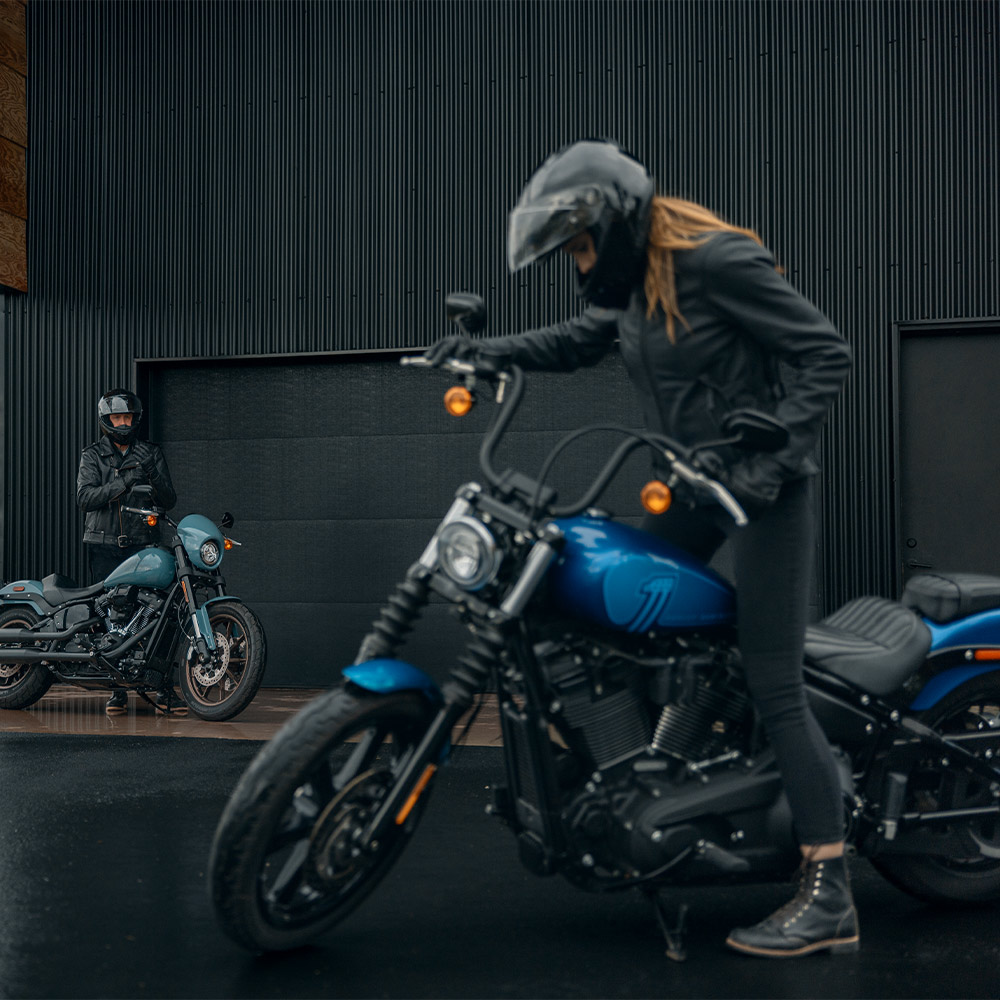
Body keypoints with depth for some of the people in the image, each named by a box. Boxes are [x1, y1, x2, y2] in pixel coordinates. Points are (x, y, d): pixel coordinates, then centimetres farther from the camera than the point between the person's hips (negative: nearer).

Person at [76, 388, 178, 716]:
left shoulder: (151, 453, 14)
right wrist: (124, 482, -17)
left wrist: (152, 476, -11)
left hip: (142, 544, 0)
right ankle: (118, 689, 2)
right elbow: (85, 497, -5)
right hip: (104, 544, 0)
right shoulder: (92, 455, 10)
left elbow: (169, 500, 8)